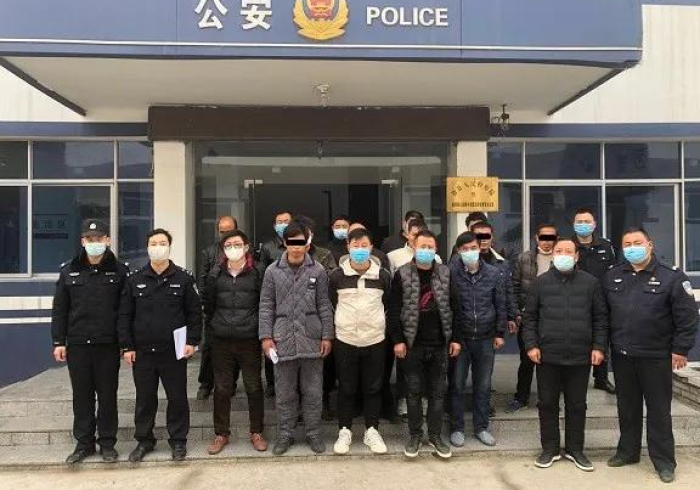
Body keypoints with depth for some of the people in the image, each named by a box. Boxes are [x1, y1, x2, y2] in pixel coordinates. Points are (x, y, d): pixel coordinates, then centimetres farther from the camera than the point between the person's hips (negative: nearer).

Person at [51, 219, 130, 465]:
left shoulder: (119, 271, -1)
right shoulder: (69, 271, 6)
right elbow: (59, 310, 7)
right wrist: (58, 341, 2)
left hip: (108, 345, -2)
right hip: (77, 345, 2)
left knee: (108, 395, 7)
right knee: (82, 395, 10)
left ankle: (107, 442, 19)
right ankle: (84, 442, 23)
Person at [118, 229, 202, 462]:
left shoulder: (183, 279, -1)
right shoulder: (135, 280, 4)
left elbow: (195, 312, 1)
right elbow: (124, 315, 5)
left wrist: (192, 341, -6)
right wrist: (127, 346, 0)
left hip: (174, 352, -1)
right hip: (142, 353, 2)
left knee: (177, 397, 7)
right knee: (145, 398, 12)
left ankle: (178, 440, 22)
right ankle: (144, 440, 29)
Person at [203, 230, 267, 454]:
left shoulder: (257, 272, -3)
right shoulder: (216, 273, 4)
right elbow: (208, 304, 11)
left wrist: (262, 331, 1)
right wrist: (214, 326, 10)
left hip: (250, 339, -2)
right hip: (221, 341, 2)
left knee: (254, 387, 8)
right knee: (221, 388, 9)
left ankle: (256, 432, 23)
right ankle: (221, 434, 24)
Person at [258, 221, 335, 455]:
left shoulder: (318, 271, 1)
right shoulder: (273, 271, 2)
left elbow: (324, 306, 3)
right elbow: (266, 306, 3)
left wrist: (327, 336, -1)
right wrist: (266, 336, -3)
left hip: (312, 340, 0)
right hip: (283, 340, 0)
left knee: (313, 392, 9)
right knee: (284, 393, 10)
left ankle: (314, 433, 25)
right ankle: (285, 435, 25)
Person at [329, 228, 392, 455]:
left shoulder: (383, 275, -2)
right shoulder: (337, 275, -5)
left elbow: (390, 305, 10)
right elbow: (330, 304, 6)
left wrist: (379, 324, 10)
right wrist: (342, 325, 7)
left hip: (375, 340, 1)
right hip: (345, 340, -1)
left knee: (373, 388, 10)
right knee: (346, 388, 9)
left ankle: (372, 430, 24)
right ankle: (344, 430, 23)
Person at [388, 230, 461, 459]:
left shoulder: (446, 274, 3)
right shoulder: (402, 274, -3)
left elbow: (454, 308, 6)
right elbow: (394, 309, -4)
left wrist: (456, 338, 0)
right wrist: (397, 340, -9)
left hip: (440, 344, 2)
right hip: (413, 344, -2)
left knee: (438, 392, 9)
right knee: (414, 391, 8)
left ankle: (435, 435, 23)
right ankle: (415, 435, 21)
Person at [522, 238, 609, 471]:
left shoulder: (591, 283, 4)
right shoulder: (540, 282, 3)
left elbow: (601, 318, 6)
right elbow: (529, 317, 5)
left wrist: (599, 347, -2)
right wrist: (531, 345, -4)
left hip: (580, 357, 0)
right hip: (547, 356, 0)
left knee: (577, 405, 11)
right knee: (547, 404, 8)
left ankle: (575, 449, 27)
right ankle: (550, 448, 23)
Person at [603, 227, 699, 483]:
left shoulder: (672, 277, -7)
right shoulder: (612, 276, 6)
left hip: (656, 357, -4)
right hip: (621, 356, 4)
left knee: (658, 409, 6)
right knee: (627, 407, 15)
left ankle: (663, 460, 19)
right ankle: (628, 451, 29)